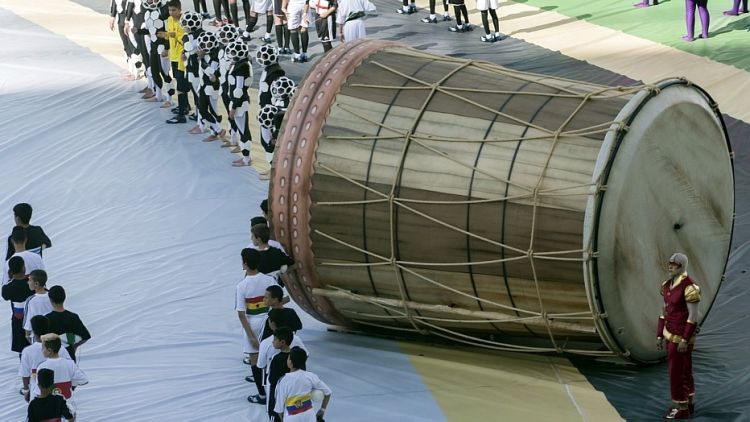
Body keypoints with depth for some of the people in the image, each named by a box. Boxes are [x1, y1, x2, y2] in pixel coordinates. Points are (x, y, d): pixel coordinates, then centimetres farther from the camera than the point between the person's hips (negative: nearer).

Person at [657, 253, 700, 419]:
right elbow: (665, 311, 11)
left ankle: (681, 409, 11)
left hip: (682, 334, -9)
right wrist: (659, 336, 11)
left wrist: (685, 340, -22)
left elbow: (693, 316, -23)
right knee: (683, 369, 18)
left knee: (676, 372, -1)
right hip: (672, 332, 9)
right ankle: (687, 404, 30)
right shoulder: (668, 285, 4)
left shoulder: (689, 287, -25)